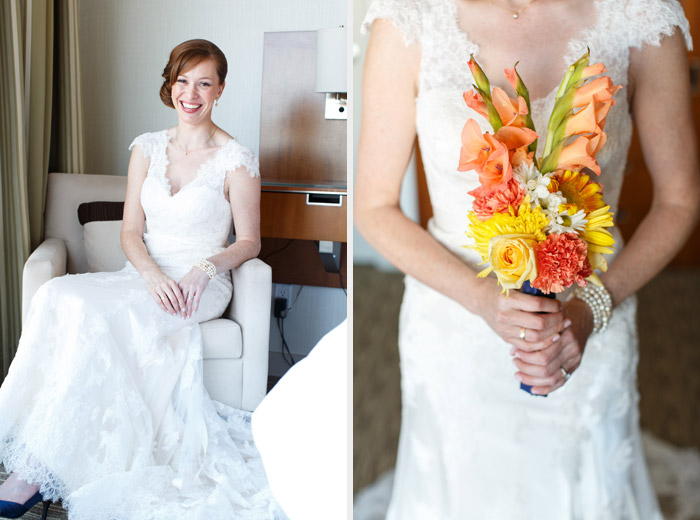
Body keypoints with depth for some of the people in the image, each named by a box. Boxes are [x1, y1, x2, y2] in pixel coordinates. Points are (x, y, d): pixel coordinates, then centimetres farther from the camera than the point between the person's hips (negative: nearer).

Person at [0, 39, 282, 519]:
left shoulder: (236, 159, -2)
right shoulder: (148, 148, 10)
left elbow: (249, 242, 2)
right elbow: (131, 232, 8)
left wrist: (206, 268, -17)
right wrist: (152, 273, -12)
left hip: (202, 286, -4)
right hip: (146, 276, 4)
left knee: (99, 315, -31)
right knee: (59, 295, -27)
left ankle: (40, 471, -23)